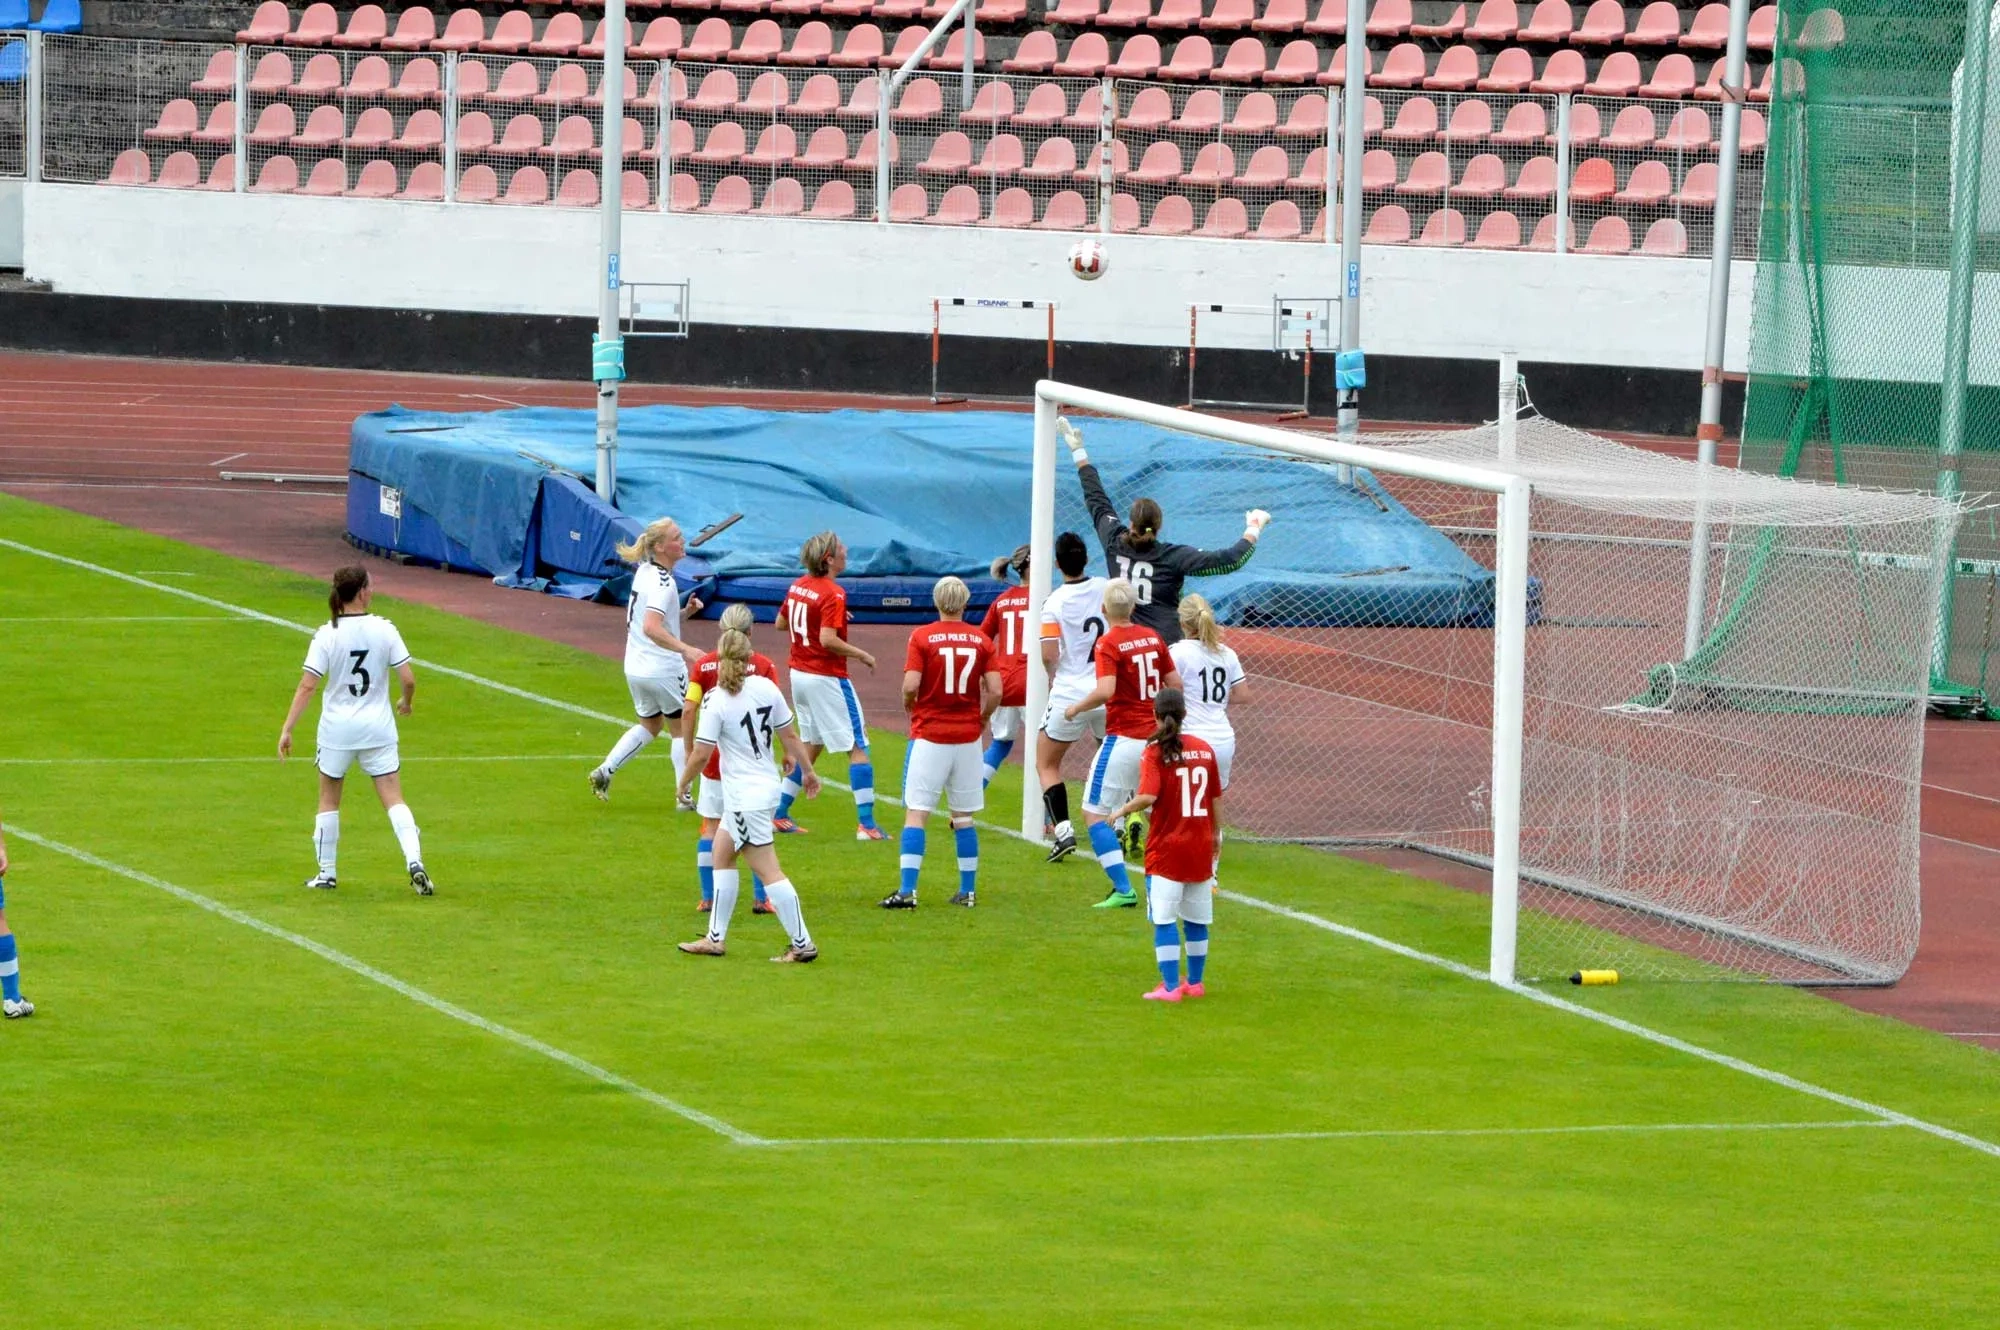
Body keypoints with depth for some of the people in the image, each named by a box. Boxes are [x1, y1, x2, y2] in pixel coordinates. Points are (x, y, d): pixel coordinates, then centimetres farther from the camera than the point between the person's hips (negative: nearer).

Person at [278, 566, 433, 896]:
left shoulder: (327, 635, -9)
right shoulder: (384, 630, -7)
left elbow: (307, 686, -13)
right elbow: (408, 679, -6)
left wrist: (287, 729, -10)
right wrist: (406, 702, 16)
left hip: (337, 729, 0)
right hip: (378, 728, 0)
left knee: (329, 800, 16)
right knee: (394, 800, 3)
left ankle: (326, 874, 21)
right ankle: (415, 862, -14)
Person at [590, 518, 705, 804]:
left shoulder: (645, 571, 6)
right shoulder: (661, 582, -21)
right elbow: (651, 628, -34)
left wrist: (685, 611, 4)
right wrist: (685, 650, -43)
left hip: (636, 667, 8)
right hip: (664, 670, -8)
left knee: (649, 725, 25)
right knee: (682, 728, 9)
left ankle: (604, 772, 16)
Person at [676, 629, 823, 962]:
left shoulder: (716, 701, -17)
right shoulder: (766, 688, -1)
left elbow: (701, 754, -15)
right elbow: (789, 735, 5)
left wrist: (683, 784, 2)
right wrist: (808, 771, 17)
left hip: (744, 794, -8)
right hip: (768, 784, 8)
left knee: (767, 871, -4)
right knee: (722, 852, 20)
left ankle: (802, 944, -4)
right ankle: (716, 938, 24)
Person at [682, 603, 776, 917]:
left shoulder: (704, 664, 0)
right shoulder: (763, 665, -4)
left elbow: (688, 711, -5)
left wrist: (690, 751, 2)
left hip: (713, 758, 1)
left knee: (711, 828, 10)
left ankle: (708, 899, 9)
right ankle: (761, 898, 6)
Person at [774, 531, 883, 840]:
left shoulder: (798, 586, 6)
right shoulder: (833, 594, -19)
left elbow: (781, 623, 18)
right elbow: (828, 640, -26)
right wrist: (862, 655, -13)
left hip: (799, 674, 8)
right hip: (827, 678, -8)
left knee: (811, 745, 21)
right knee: (857, 747, -2)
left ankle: (780, 813, 21)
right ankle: (866, 823, -6)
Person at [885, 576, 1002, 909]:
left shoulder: (922, 637, -7)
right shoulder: (981, 641, 1)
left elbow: (910, 685, -15)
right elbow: (995, 691, -3)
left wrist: (909, 706, 7)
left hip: (929, 735, -3)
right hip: (967, 738, 3)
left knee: (916, 813, -3)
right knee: (964, 817, 12)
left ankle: (907, 891, -10)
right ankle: (967, 890, 15)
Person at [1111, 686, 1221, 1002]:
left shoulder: (1155, 751, -10)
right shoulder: (1204, 749, 3)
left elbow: (1148, 796, -21)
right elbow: (1216, 799, 8)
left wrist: (1123, 809, -3)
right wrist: (1215, 837, 20)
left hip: (1167, 849, -5)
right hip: (1200, 846, 5)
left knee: (1164, 920, -2)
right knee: (1196, 920, 14)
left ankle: (1170, 986, -6)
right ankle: (1195, 982, 24)